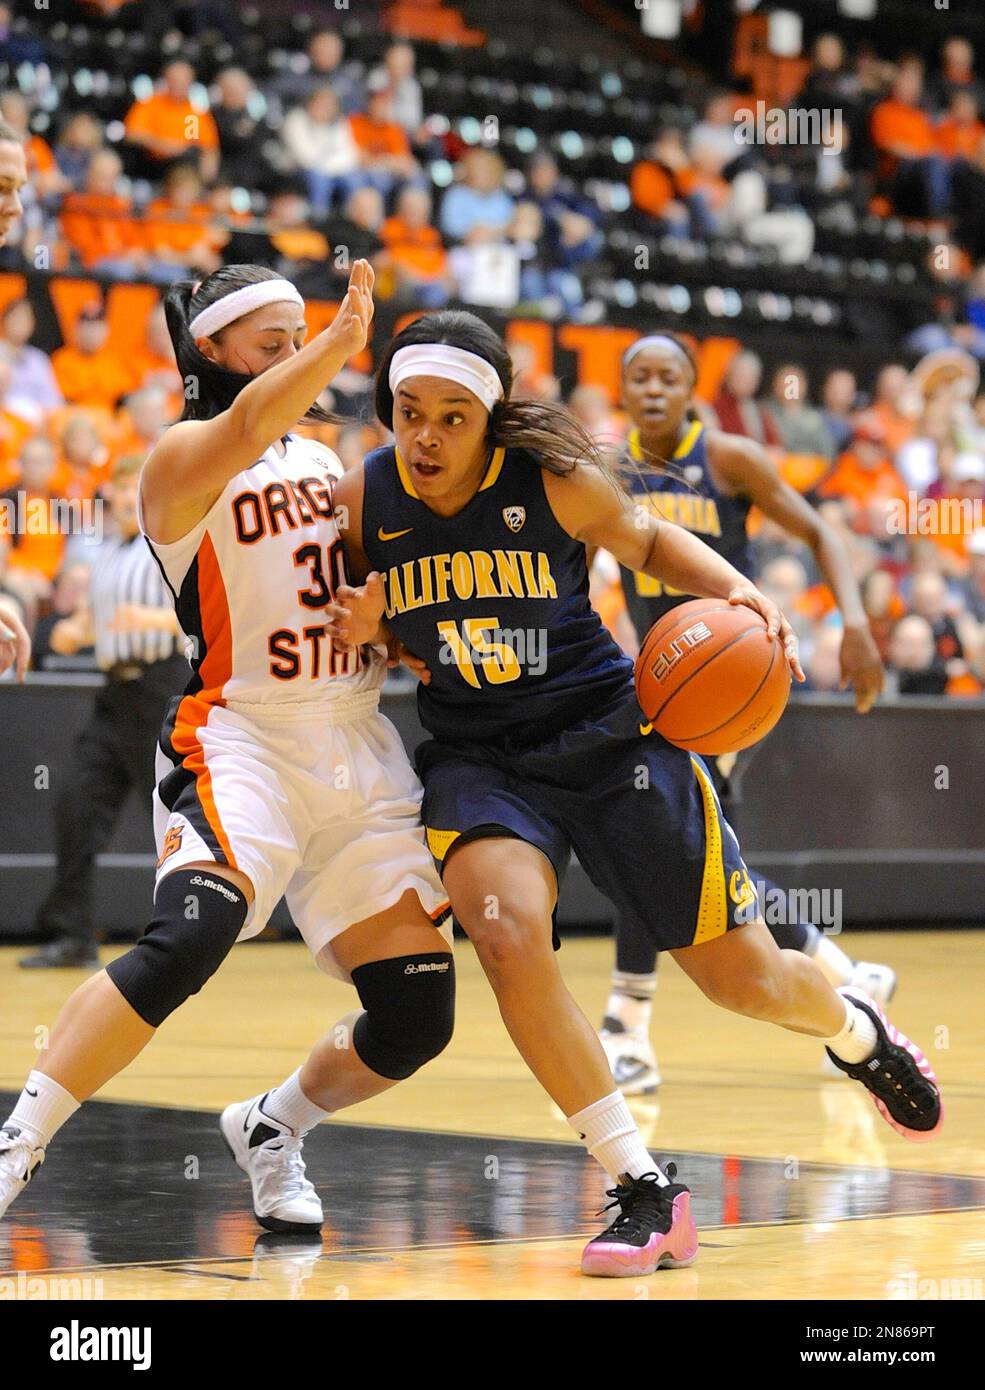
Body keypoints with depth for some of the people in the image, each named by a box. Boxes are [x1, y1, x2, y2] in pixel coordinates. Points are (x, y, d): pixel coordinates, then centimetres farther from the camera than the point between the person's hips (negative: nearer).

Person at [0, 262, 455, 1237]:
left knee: (416, 1019, 0)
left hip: (360, 752, 7)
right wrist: (345, 339, -42)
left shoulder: (327, 461, 18)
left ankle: (270, 1129, 28)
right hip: (240, 738, -7)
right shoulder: (184, 456, -4)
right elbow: (246, 427, -27)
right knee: (188, 940, -32)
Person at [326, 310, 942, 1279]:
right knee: (507, 935, -30)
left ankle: (854, 1031, 45)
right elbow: (361, 619, 10)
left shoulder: (554, 480, -14)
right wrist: (362, 629, -14)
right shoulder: (362, 500, -9)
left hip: (608, 735, -1)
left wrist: (739, 591, -12)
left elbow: (647, 543, 6)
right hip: (476, 756, 1)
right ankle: (645, 1192, -16)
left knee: (745, 981, 5)